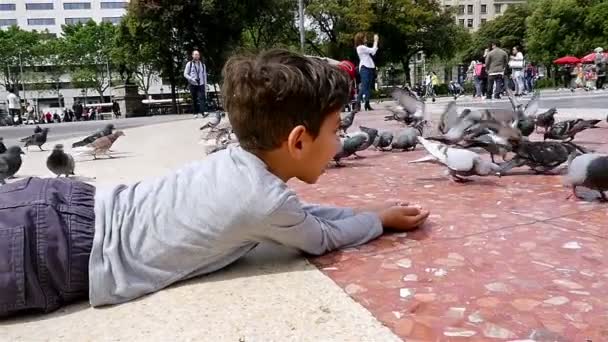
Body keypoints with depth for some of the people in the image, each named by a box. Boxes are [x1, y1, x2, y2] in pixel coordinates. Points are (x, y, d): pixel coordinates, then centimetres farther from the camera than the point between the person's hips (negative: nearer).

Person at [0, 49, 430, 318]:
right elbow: (321, 239, -2)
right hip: (56, 250, -8)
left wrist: (367, 211, 16)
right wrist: (380, 220, 12)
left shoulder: (242, 158, 1)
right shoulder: (265, 199, -23)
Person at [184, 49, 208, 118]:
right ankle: (195, 113, 13)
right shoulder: (189, 64, 2)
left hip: (201, 84, 1)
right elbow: (185, 74, 2)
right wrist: (192, 79, -14)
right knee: (194, 99, 5)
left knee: (201, 98, -13)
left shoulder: (202, 64, 9)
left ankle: (202, 112, -20)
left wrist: (205, 85, 9)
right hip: (193, 84, -1)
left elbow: (204, 75, 13)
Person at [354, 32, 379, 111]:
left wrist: (376, 42, 18)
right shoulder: (360, 47, -9)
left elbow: (373, 52, 18)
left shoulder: (364, 47, 19)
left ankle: (367, 104, 8)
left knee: (368, 87, 7)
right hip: (364, 68, -9)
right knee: (364, 87, -14)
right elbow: (373, 51, -12)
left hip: (369, 68, 9)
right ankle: (358, 104, -16)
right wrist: (376, 41, -2)